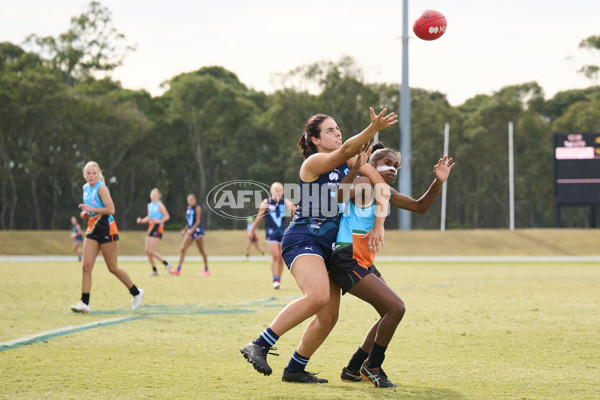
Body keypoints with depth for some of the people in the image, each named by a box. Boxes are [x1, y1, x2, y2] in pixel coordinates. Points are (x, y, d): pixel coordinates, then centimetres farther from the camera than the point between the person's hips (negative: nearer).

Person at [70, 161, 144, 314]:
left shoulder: (101, 188, -13)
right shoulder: (86, 188, 11)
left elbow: (111, 209, -21)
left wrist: (91, 209, -21)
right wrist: (86, 213, 7)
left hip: (107, 230, -7)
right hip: (92, 230, 7)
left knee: (113, 268, 3)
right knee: (86, 266, -5)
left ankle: (136, 292, 21)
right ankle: (84, 303, -6)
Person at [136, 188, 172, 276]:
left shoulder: (160, 205, -8)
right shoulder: (149, 205, 14)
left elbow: (167, 216, -11)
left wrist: (159, 221, -25)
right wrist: (142, 220, 7)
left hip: (158, 228, -8)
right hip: (151, 228, 8)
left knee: (151, 251, -13)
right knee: (147, 251, 3)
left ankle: (166, 264, 0)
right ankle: (154, 271, 11)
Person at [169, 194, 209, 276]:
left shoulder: (197, 208, -8)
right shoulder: (188, 208, 14)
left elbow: (198, 221, -15)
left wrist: (192, 230, -24)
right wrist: (185, 230, 13)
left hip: (197, 230, -7)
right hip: (190, 231, 7)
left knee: (201, 251, 1)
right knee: (182, 249, -4)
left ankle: (206, 270, 10)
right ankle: (178, 269, -5)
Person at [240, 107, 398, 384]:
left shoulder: (349, 163, 13)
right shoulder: (313, 162, -8)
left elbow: (381, 184, 8)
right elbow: (345, 150, -27)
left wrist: (378, 224, -4)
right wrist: (373, 129, -41)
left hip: (326, 247, 9)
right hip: (302, 239, -8)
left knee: (329, 317, 4)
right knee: (318, 296, -32)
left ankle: (295, 369, 19)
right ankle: (259, 345, -29)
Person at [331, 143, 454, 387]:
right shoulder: (362, 185, -13)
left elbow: (420, 207, 22)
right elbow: (337, 196, -34)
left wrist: (438, 182, 8)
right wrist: (356, 167, -46)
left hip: (364, 263, 10)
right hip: (347, 262, -10)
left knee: (390, 314, 16)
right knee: (396, 308, -17)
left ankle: (353, 369, 24)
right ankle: (372, 366, 1)